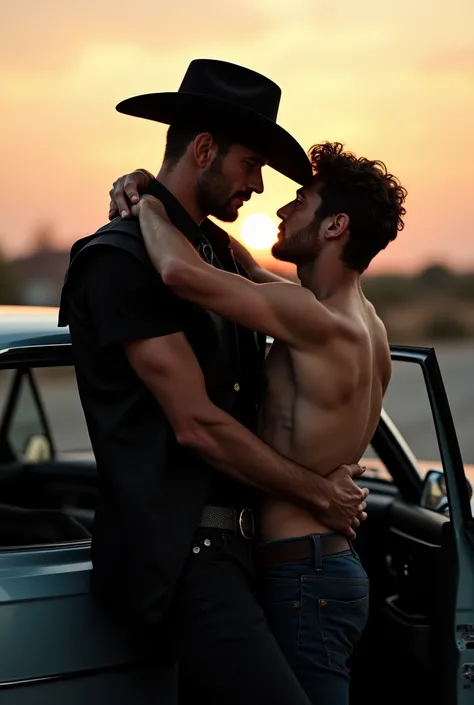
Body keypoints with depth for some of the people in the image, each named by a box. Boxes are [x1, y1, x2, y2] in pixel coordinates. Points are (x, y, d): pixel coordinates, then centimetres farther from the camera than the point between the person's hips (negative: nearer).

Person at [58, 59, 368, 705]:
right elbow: (197, 424, -16)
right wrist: (319, 493, -6)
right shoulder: (120, 258, -12)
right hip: (176, 550, -9)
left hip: (223, 545, 9)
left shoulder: (218, 251, 16)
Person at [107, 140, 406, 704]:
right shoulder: (364, 323, 10)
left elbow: (181, 272, -31)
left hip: (302, 575, -10)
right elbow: (255, 277, 24)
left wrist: (143, 202, -10)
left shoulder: (320, 323, -20)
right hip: (331, 566, 10)